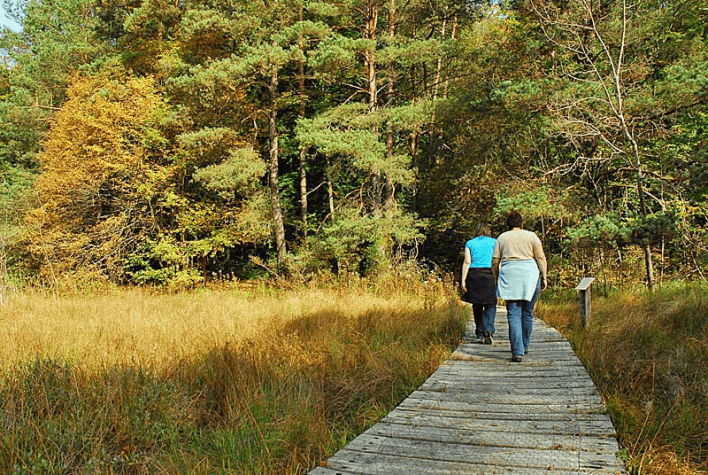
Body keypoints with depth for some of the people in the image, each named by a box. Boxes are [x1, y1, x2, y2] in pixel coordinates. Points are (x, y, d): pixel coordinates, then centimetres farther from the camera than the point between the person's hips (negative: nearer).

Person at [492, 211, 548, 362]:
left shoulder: (502, 238, 8)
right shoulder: (531, 236, 6)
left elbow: (495, 262, 5)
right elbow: (541, 258, -1)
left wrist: (497, 279, 15)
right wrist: (544, 277, 2)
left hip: (509, 277, 0)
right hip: (529, 276, 0)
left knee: (513, 315, -1)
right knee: (527, 313, 14)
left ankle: (517, 351, -10)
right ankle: (525, 346, 27)